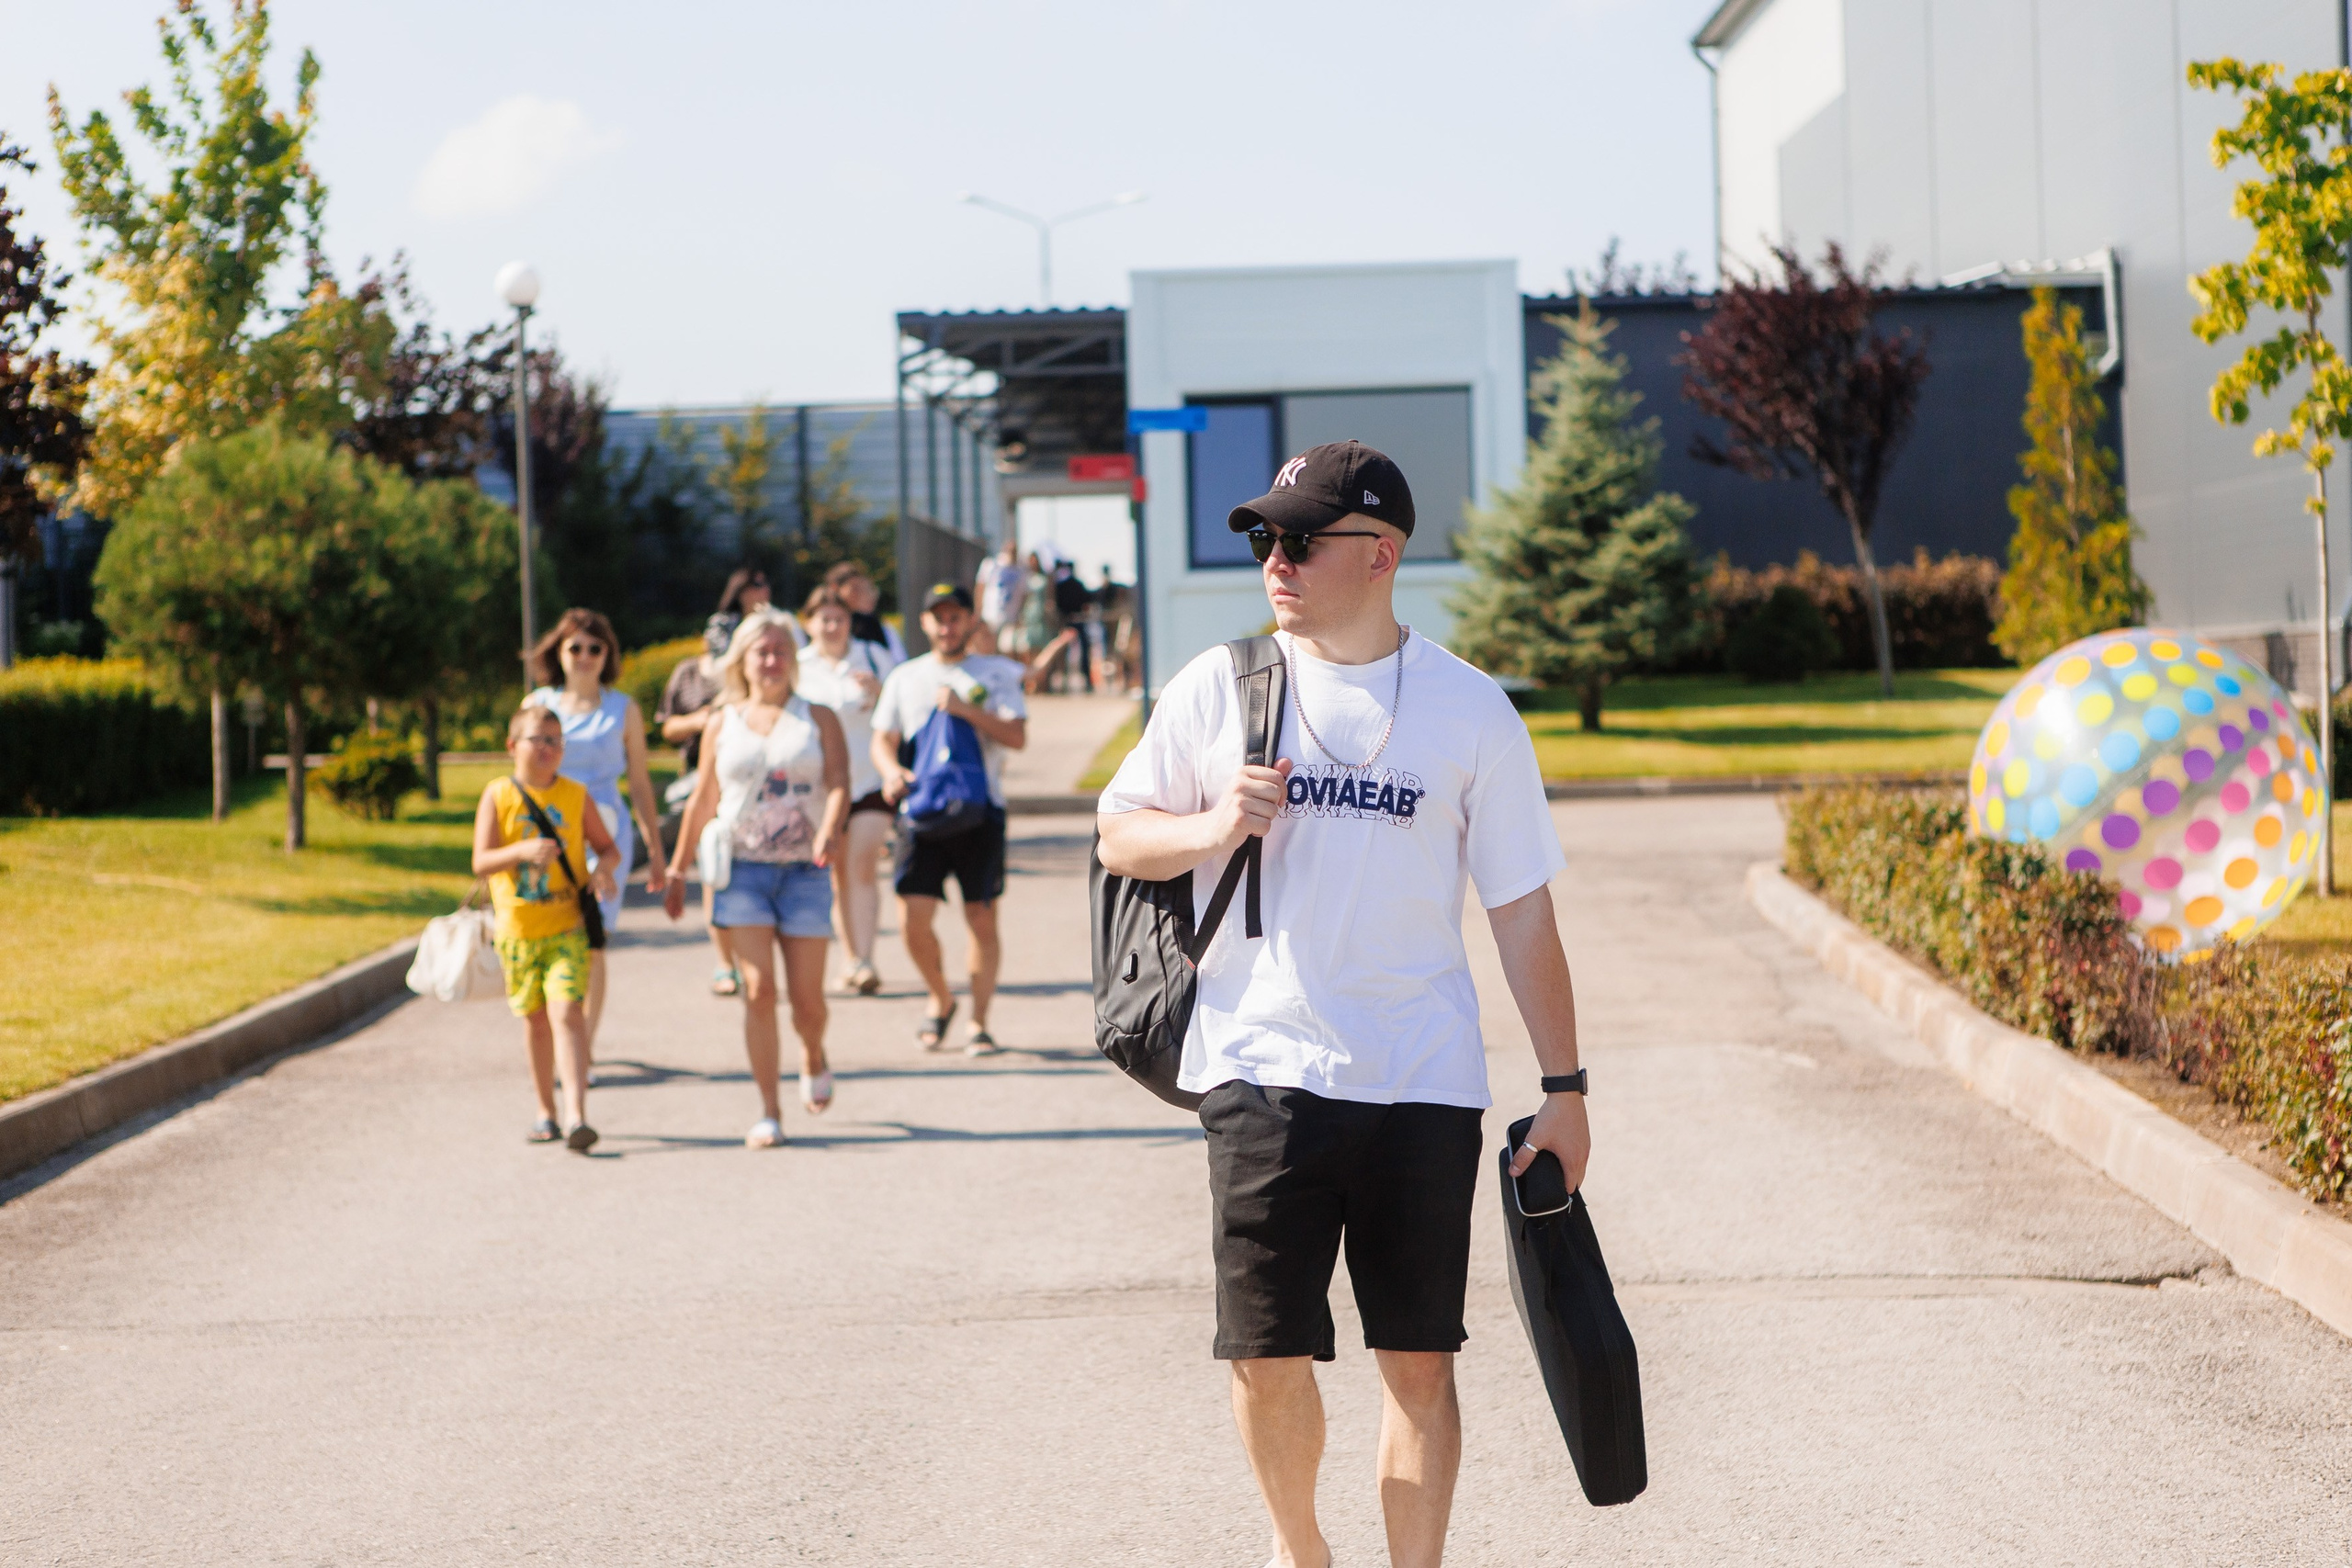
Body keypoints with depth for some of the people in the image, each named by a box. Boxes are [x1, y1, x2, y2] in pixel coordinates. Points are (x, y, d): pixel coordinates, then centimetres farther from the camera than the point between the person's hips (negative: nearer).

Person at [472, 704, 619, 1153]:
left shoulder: (575, 796, 1)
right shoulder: (498, 796, -3)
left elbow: (606, 845, 10)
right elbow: (481, 862, -10)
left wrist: (604, 869, -13)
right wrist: (522, 851, -29)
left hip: (568, 929, -1)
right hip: (518, 929, 1)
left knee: (567, 1013, -16)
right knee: (535, 1019, 12)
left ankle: (576, 1117, -23)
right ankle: (546, 1112, 28)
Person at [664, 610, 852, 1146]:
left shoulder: (818, 719, 6)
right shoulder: (722, 725, 9)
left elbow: (839, 781, -8)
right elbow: (703, 802, 15)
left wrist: (830, 830, -28)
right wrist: (677, 869, 16)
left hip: (804, 871, 0)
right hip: (743, 869, 0)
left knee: (807, 998, 1)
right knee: (759, 989, -11)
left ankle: (814, 1060, 37)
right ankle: (769, 1114, -6)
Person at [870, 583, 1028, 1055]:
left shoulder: (995, 674, 6)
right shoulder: (905, 678, 14)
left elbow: (1017, 736, -5)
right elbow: (883, 741, 15)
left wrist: (965, 710, -16)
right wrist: (891, 772, -7)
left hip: (981, 808, -2)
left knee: (982, 919, -2)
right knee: (913, 919, -8)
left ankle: (979, 1023, 7)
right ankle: (941, 1000, 17)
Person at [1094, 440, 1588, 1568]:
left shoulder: (1470, 709, 2)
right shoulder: (1219, 688, 5)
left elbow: (1522, 908, 5)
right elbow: (1117, 837, 11)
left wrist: (1562, 1086, 3)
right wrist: (1213, 829, -11)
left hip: (1423, 1086, 0)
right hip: (1262, 1069, 1)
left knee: (1420, 1356, 2)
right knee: (1267, 1352, 2)